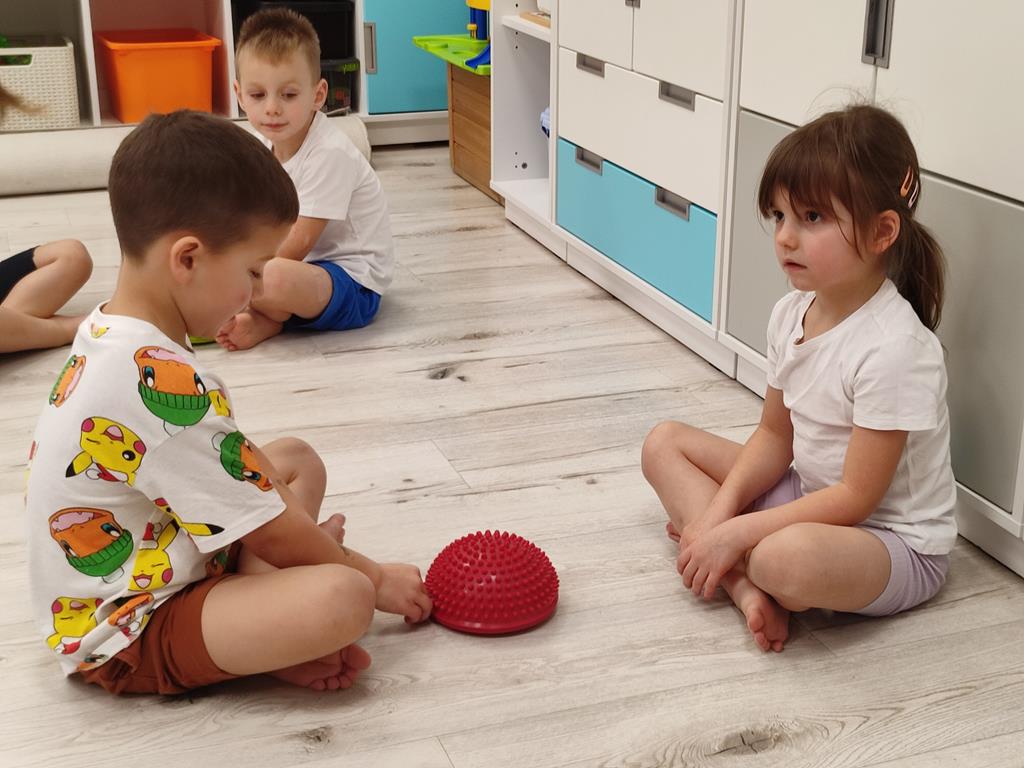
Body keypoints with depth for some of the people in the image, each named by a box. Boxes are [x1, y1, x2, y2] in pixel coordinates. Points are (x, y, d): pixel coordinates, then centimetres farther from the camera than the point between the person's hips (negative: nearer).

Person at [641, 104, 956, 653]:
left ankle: (750, 568, -2)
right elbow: (775, 434, 7)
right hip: (811, 496, 9)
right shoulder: (791, 314, -3)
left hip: (894, 541, -9)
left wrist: (734, 531, -23)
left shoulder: (894, 350, -28)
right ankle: (745, 585, -16)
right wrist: (720, 509, -9)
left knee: (791, 557, -42)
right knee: (664, 442, 4)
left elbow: (856, 498, -24)